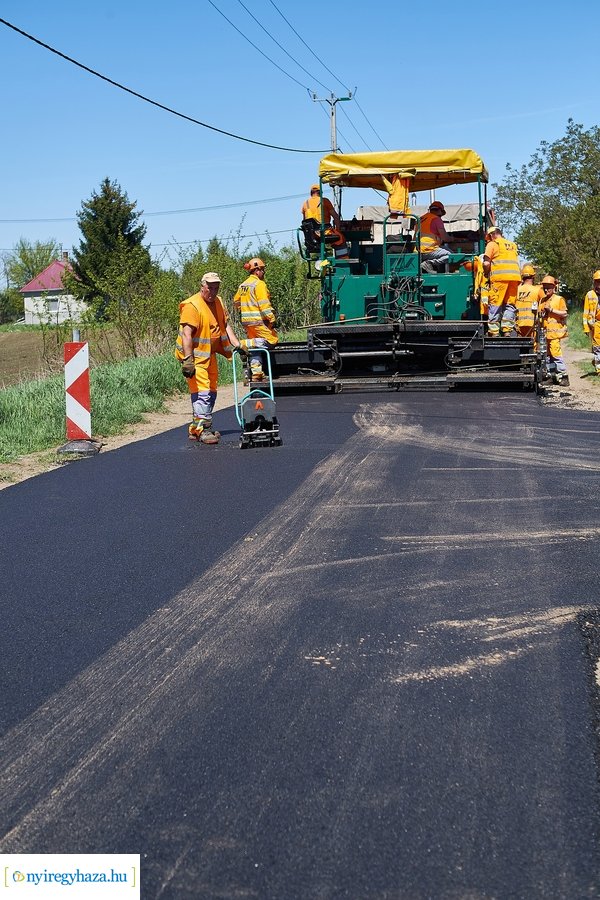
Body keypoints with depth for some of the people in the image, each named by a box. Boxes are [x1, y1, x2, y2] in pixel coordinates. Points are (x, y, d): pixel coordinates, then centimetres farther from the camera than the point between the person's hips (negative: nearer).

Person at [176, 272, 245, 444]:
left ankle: (196, 428, 23)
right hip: (194, 355, -9)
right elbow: (186, 334, -25)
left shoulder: (218, 302, 9)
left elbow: (226, 325, 16)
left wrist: (237, 345, 5)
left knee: (211, 392, 14)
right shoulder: (192, 305, -18)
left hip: (210, 354, 9)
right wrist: (188, 360, -31)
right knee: (201, 391, -13)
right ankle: (204, 430, -11)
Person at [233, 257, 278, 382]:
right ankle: (247, 344, -17)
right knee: (272, 340, -4)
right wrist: (272, 319, -15)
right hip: (259, 320, -9)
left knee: (255, 348, 12)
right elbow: (264, 304, -18)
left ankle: (256, 373, 10)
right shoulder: (259, 284, -11)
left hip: (246, 321, 9)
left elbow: (236, 301, 24)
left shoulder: (243, 285, 15)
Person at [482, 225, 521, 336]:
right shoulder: (513, 245, 25)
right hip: (515, 276, 5)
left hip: (500, 277, -5)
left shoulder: (492, 244, 7)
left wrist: (486, 274, 14)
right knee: (510, 305, 9)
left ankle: (493, 332, -7)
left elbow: (486, 263, -2)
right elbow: (515, 262, 21)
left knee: (495, 305, -3)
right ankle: (507, 330, 2)